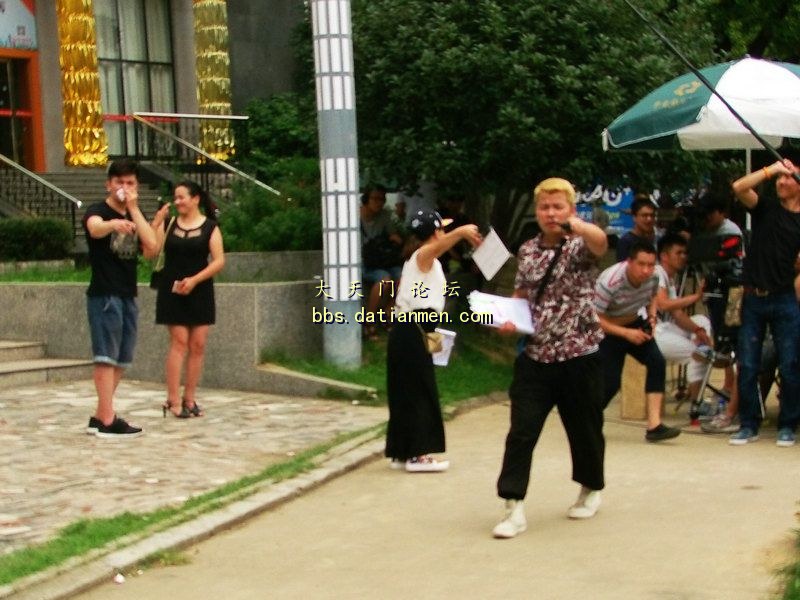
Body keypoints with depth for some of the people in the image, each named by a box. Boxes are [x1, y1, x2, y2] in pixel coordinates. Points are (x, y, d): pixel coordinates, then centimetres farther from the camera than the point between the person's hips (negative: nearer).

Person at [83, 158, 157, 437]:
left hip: (128, 296, 7)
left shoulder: (135, 217, 15)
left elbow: (151, 248, -3)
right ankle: (108, 421, -12)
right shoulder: (97, 211, -4)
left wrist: (134, 210, -7)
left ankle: (99, 417, 15)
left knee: (120, 361, 8)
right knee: (106, 358, -11)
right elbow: (95, 229, -31)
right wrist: (113, 223, -53)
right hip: (104, 296, -7)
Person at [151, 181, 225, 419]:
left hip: (199, 292, 1)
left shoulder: (210, 227, 2)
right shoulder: (168, 224, 6)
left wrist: (194, 280, -13)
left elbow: (219, 261, -4)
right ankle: (173, 400, -6)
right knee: (179, 342, -6)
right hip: (172, 291, -1)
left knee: (198, 345, 2)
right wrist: (156, 224, -14)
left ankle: (189, 398, 11)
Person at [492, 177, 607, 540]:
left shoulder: (580, 246, -7)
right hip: (535, 356, 3)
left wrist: (575, 225, -53)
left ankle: (591, 490, 36)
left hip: (579, 355, -3)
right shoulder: (527, 251, 7)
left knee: (584, 428, 12)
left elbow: (600, 242, -31)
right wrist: (509, 319, -4)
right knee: (521, 431, -6)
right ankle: (514, 507, -5)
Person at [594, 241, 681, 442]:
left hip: (635, 324, 5)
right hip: (608, 328, -5)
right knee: (610, 382, -11)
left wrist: (652, 316, -10)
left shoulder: (654, 276, -15)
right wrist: (627, 333, -31)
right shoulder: (609, 282, -33)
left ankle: (654, 425, -18)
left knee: (657, 362, -17)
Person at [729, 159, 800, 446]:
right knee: (747, 365, 2)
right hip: (754, 297, 1)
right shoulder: (766, 208, 6)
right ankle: (749, 424, 12)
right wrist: (771, 168, -12)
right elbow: (739, 187, -11)